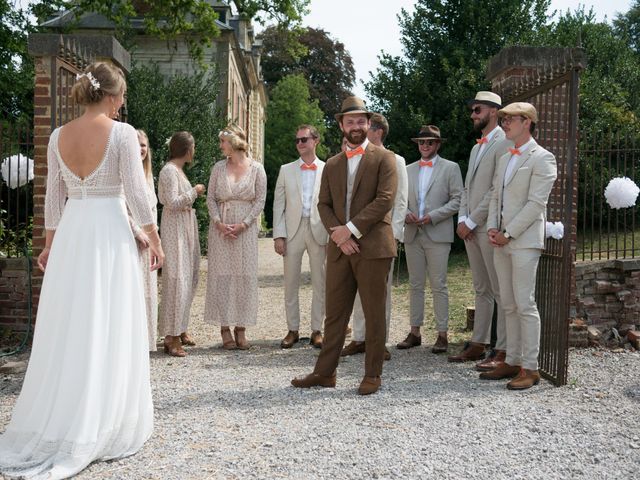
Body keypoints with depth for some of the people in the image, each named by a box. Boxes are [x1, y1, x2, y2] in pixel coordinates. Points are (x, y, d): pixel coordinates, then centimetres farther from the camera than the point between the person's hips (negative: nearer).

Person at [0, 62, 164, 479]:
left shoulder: (59, 136, 6)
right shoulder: (122, 133, -9)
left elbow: (54, 197, 11)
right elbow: (136, 193, -10)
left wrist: (50, 243, 20)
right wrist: (155, 241, -2)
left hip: (70, 234, 5)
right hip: (110, 233, -5)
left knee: (66, 329, 12)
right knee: (106, 331, 3)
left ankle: (52, 424, 22)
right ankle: (99, 426, 11)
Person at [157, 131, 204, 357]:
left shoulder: (178, 170, 15)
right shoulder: (169, 171, -13)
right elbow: (173, 203, -21)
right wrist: (194, 191, -12)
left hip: (186, 228, 10)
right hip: (175, 229, -10)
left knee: (188, 278, 13)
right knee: (177, 280, -9)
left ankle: (180, 328, 23)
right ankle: (171, 337, -4)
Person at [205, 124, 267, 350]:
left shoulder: (256, 168, 1)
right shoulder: (218, 167, 7)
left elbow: (260, 200, -1)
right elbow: (211, 198, 6)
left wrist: (243, 224, -10)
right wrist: (219, 223, -8)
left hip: (246, 228, -1)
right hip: (220, 228, 2)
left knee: (245, 276, -1)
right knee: (221, 275, -1)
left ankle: (241, 329, 8)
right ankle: (225, 329, 6)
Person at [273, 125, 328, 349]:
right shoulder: (286, 170, 9)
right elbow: (278, 205, 5)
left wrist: (333, 236, -5)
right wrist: (278, 235, -4)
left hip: (319, 231, -1)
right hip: (292, 231, 1)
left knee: (320, 284, 4)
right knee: (290, 284, 5)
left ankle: (317, 330, 14)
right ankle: (293, 330, 15)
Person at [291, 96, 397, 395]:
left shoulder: (384, 159, 2)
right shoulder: (332, 165, 17)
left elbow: (384, 200, -10)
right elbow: (323, 205, 10)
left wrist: (351, 229, -14)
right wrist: (338, 235, -7)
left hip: (373, 247, -4)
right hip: (340, 248, 4)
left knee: (374, 314, 2)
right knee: (334, 312, 8)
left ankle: (372, 375, 12)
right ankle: (325, 372, 17)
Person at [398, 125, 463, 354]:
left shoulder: (450, 168, 4)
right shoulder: (408, 170, 16)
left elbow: (457, 200, -3)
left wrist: (433, 216, -13)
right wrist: (406, 214, -5)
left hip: (437, 234, -4)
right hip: (412, 235, 4)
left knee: (438, 286, -3)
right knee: (415, 285, 8)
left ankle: (442, 334, 3)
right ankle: (415, 332, 14)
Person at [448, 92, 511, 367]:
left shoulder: (503, 144, -8)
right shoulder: (477, 147, 20)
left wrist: (472, 221, -14)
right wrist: (462, 220, 4)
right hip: (470, 228, 9)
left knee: (501, 292, -3)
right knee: (481, 290, 13)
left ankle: (502, 351, 1)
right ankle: (478, 344, 20)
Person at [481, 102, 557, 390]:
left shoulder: (541, 158, -6)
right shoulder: (504, 159, 20)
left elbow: (536, 203, -13)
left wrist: (508, 234, -14)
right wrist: (492, 228, 3)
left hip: (524, 241, -8)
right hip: (501, 242, 8)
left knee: (525, 304, -6)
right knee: (509, 305, 11)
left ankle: (530, 368, 2)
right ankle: (512, 361, 19)